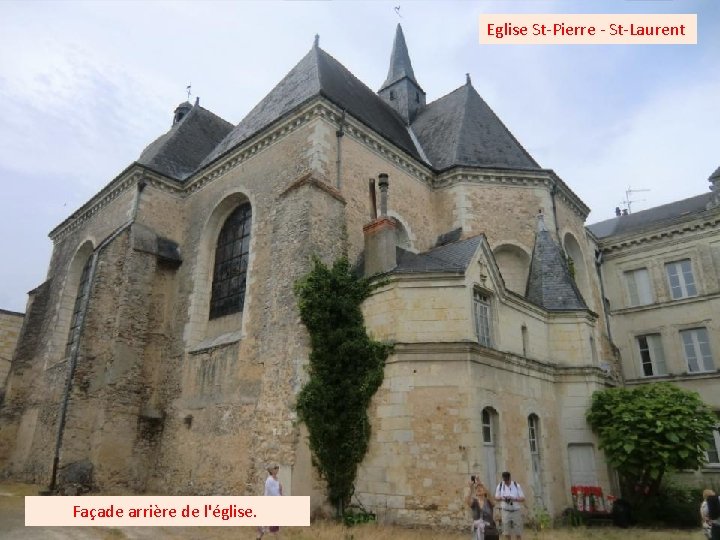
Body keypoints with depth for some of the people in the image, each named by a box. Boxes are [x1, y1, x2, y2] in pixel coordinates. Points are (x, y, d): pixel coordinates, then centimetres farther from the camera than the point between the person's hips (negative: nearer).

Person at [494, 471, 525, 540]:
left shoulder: (516, 485, -5)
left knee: (518, 532, 4)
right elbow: (496, 498, 4)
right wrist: (502, 498, -17)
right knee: (507, 532, 6)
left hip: (516, 511, -1)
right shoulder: (500, 486, -1)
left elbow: (523, 498, -4)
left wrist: (514, 499, -21)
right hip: (505, 511, 1)